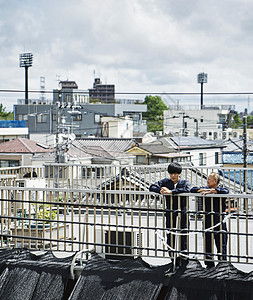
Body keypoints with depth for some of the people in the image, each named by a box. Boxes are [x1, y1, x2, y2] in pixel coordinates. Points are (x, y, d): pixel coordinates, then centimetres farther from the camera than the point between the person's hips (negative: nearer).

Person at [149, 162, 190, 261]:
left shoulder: (184, 182, 1)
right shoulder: (166, 182, 8)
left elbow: (187, 189, -22)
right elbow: (152, 187, 4)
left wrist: (171, 191, -26)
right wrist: (160, 190, -17)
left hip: (182, 213, -2)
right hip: (170, 212, 2)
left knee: (183, 235, -2)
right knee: (170, 235, 3)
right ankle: (172, 256, 12)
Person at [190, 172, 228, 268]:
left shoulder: (221, 189, -3)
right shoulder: (206, 188, 9)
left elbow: (225, 191, -26)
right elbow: (193, 190, 5)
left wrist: (211, 191, -21)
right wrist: (204, 190, -9)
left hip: (219, 222, -4)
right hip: (207, 222, 4)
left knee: (221, 245, -1)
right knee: (207, 245, 10)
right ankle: (209, 265, 22)